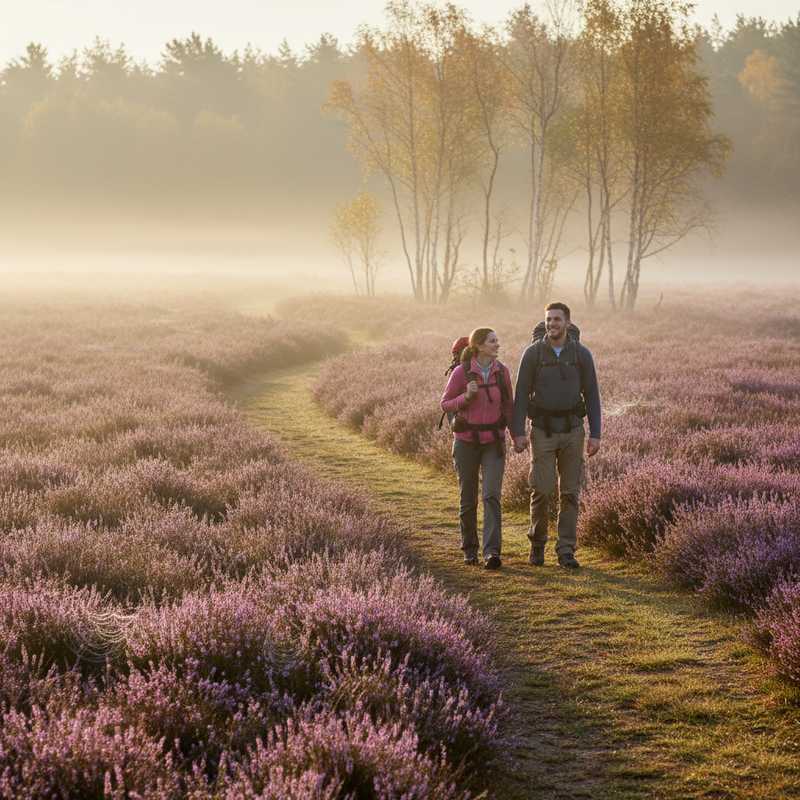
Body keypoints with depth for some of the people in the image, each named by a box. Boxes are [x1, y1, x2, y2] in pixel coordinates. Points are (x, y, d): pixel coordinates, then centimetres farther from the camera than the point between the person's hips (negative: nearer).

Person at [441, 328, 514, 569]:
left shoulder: (502, 371, 0)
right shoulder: (461, 372, -10)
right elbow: (446, 405, -2)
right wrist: (466, 397, -21)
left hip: (494, 442, 1)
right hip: (467, 441, -1)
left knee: (492, 496, -14)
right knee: (468, 498, 8)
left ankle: (491, 553, -20)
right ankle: (469, 548, 28)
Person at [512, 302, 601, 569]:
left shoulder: (581, 354, 0)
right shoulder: (533, 353, -3)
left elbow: (591, 395, 1)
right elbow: (521, 395, -3)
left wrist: (595, 435, -5)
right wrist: (518, 433, -11)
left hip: (572, 430, 1)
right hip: (543, 430, -1)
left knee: (570, 492, 1)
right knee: (542, 490, -6)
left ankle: (566, 551, 6)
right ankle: (537, 542, 17)